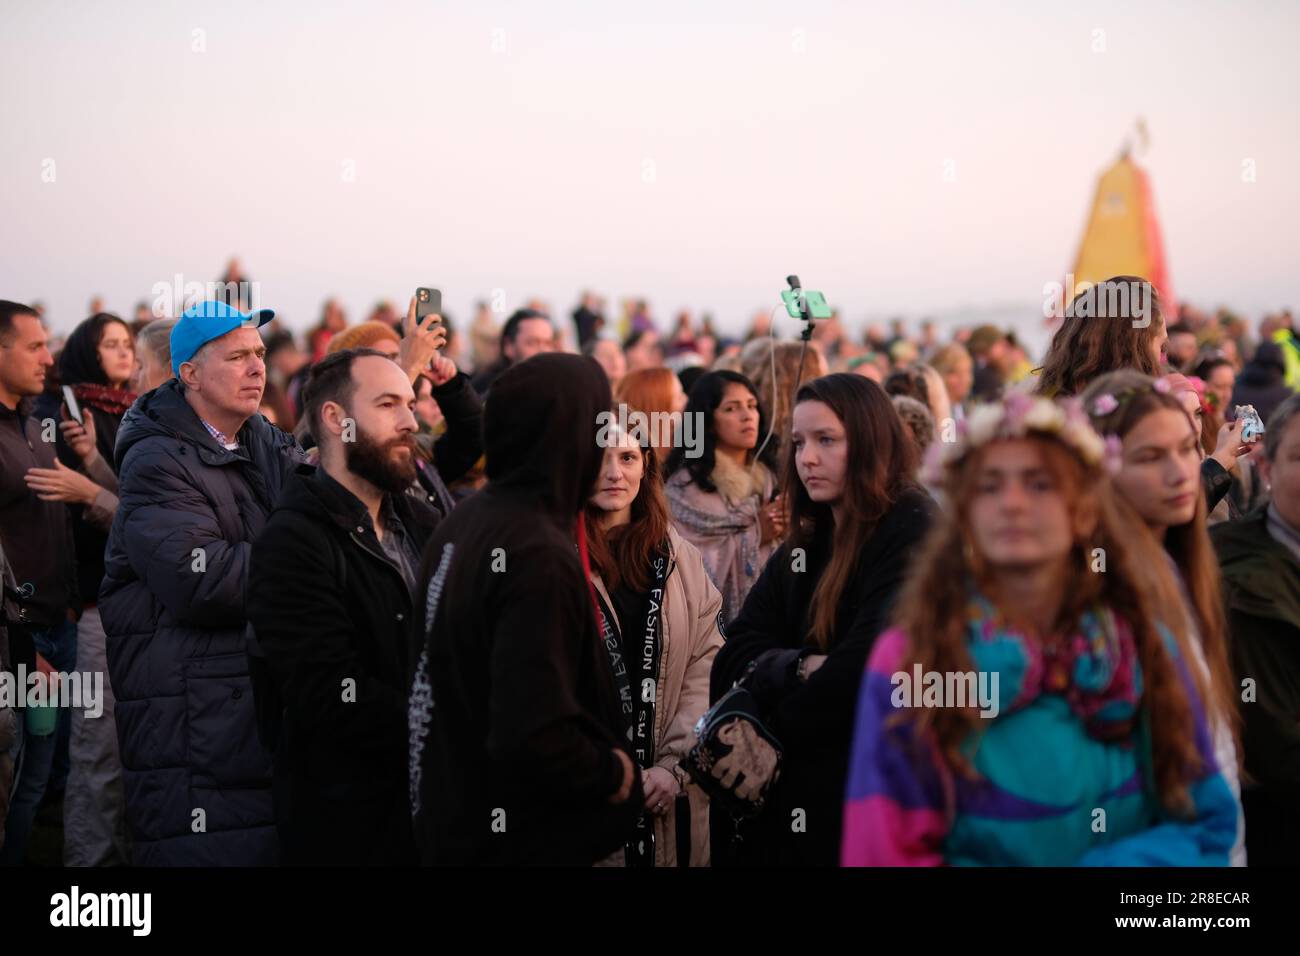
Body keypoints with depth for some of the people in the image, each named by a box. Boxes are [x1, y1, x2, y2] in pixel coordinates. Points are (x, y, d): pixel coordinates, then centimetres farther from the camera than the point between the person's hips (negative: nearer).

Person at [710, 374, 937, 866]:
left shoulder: (913, 535, -10)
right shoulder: (803, 546, 13)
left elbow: (871, 667, -21)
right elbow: (734, 660, 4)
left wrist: (769, 737, -9)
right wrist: (799, 669, -17)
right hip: (789, 798, 7)